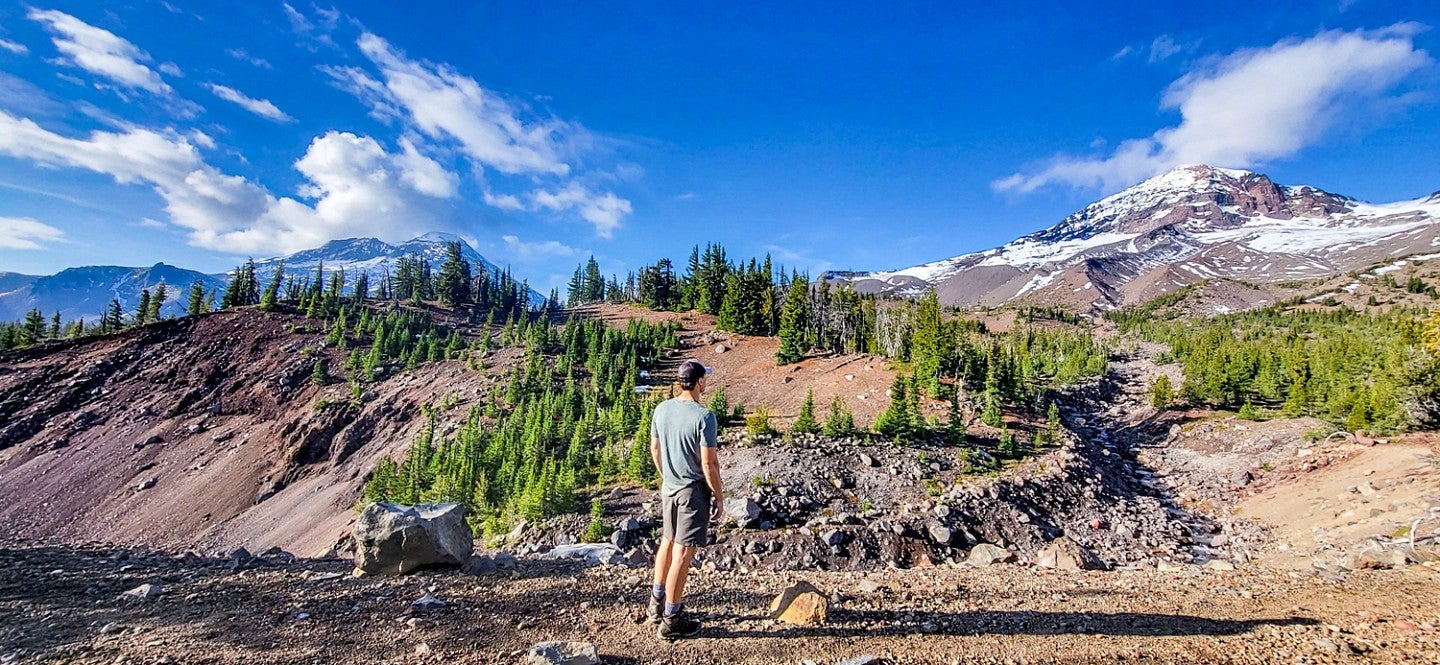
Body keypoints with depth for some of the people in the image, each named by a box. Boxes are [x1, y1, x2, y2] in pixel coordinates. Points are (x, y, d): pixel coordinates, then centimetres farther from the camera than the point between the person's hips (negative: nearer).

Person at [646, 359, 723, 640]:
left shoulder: (661, 409, 0)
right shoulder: (704, 416, -21)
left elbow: (655, 450, 10)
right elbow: (709, 463, -19)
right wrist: (719, 497, -7)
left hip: (668, 488, 7)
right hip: (693, 492, -7)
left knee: (667, 542, 22)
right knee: (683, 553, 3)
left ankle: (657, 604, 36)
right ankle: (671, 621, 16)